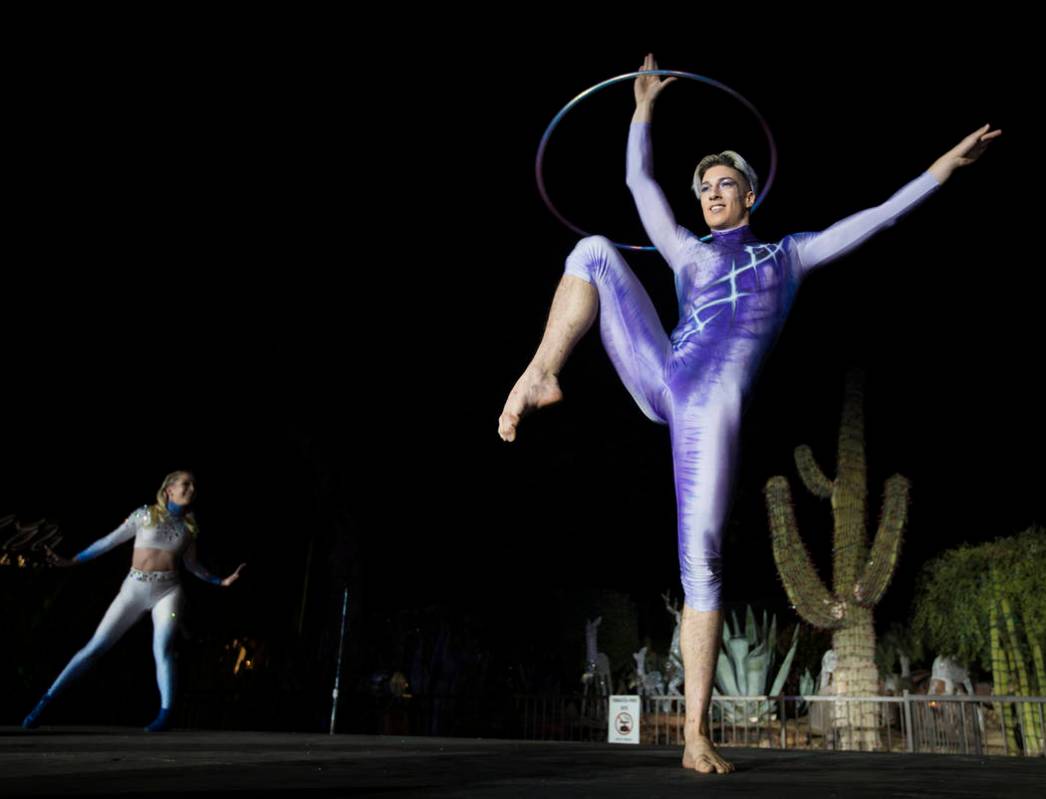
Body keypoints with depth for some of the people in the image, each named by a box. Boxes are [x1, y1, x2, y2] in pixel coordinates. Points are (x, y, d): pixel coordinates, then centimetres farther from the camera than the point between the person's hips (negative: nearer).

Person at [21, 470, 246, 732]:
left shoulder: (190, 525, 8)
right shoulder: (145, 514, 0)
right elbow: (109, 541, 4)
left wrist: (221, 581, 10)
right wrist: (71, 561, 1)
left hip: (168, 590, 1)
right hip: (135, 589, 0)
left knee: (162, 649, -21)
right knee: (95, 647, -2)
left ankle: (165, 715, -23)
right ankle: (46, 700, 9)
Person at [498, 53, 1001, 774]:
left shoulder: (790, 253, 22)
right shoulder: (689, 251, 25)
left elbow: (878, 217, 19)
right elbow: (639, 181, 29)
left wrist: (945, 166, 14)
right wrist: (645, 108, 33)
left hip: (716, 408, -2)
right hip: (659, 382, 3)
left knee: (701, 559, -14)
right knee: (597, 249, -9)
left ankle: (697, 735, -9)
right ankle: (541, 375, -27)